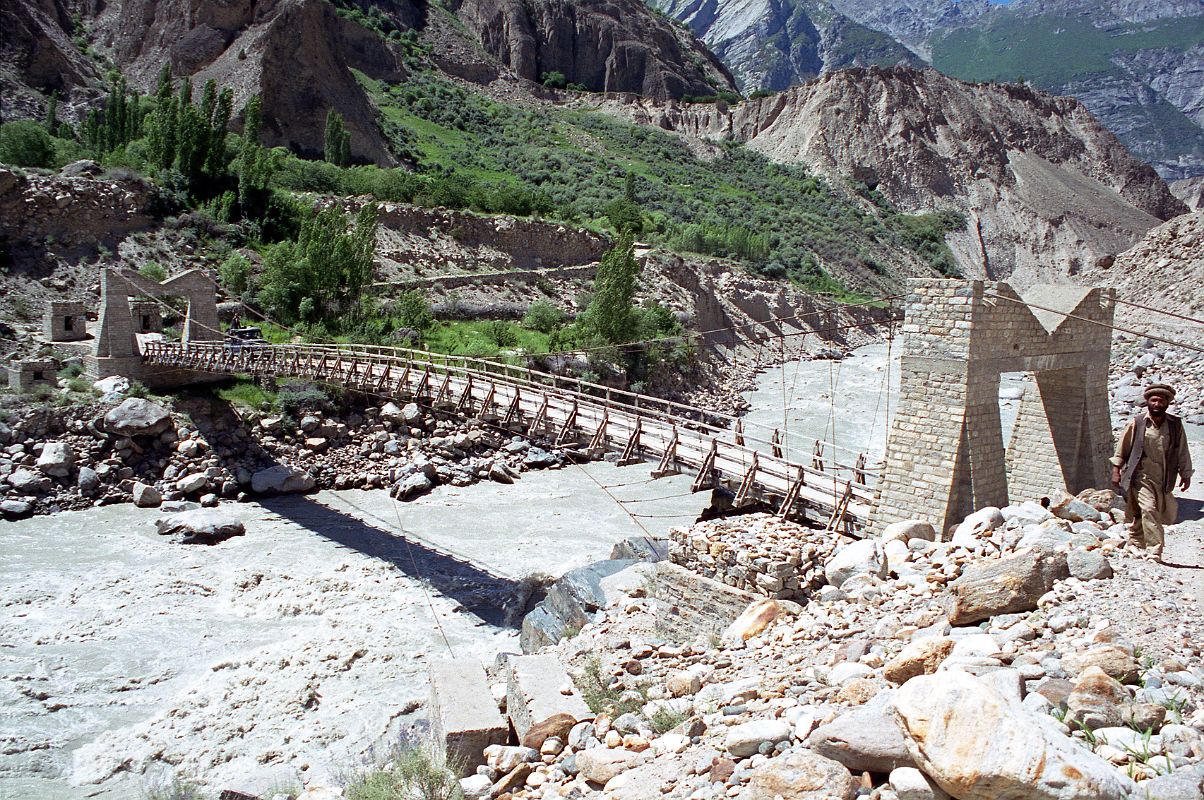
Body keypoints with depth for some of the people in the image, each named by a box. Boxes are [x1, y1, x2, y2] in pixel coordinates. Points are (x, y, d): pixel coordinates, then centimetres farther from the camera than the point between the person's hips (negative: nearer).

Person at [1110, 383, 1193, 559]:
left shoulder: (1176, 425, 5)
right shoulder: (1136, 423, -2)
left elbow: (1183, 453, 14)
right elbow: (1121, 449, 4)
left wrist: (1186, 475, 15)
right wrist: (1116, 471, 1)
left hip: (1163, 479, 3)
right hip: (1141, 476, -3)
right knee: (1148, 509, -17)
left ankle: (1137, 546, 26)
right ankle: (1154, 552, -17)